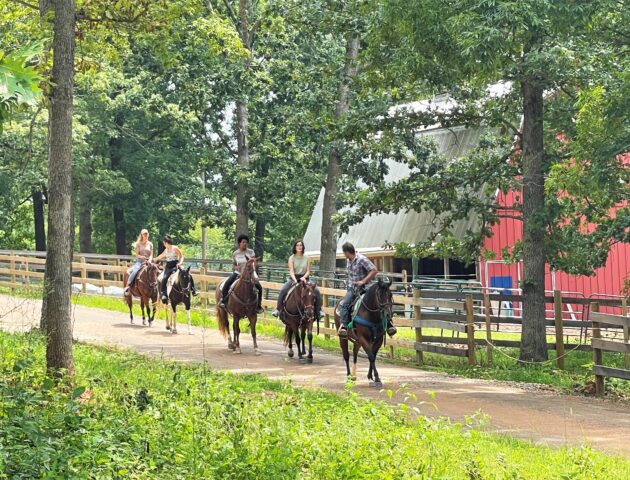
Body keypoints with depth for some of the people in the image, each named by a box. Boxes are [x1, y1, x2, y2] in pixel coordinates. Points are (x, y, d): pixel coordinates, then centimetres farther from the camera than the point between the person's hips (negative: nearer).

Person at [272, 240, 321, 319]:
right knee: (282, 290, -25)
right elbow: (291, 271, -8)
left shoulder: (307, 258, 4)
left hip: (304, 279, 1)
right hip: (294, 278, -1)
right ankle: (277, 309, -17)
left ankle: (318, 311, -13)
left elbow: (308, 271, 1)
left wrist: (304, 277, -19)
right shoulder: (291, 258, 1)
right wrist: (294, 280, -25)